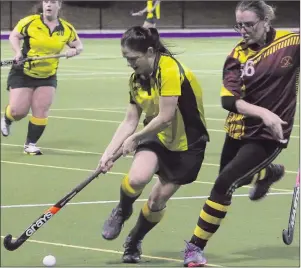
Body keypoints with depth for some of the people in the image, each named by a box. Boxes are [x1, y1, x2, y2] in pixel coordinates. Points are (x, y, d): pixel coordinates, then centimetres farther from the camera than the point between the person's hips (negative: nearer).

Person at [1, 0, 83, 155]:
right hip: (23, 73, -2)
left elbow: (78, 45, 8)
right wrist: (18, 52, -20)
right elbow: (14, 36, -3)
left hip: (48, 77, 2)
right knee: (18, 111, -5)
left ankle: (30, 144, 8)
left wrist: (74, 51, -15)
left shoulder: (67, 29, -4)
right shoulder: (30, 22, -14)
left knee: (41, 111, -6)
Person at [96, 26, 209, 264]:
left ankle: (134, 242, 27)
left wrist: (134, 139, -14)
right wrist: (109, 153, -7)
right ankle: (121, 212, 7)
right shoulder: (137, 79, -1)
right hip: (158, 136, 5)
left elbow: (165, 117, -27)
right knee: (137, 177, -25)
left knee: (158, 200, 1)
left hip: (187, 141, -5)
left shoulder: (169, 69, -25)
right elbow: (130, 121, 2)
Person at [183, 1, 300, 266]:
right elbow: (229, 99, -19)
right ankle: (270, 173, 59)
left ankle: (196, 246, -2)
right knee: (229, 180, 25)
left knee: (224, 183, -16)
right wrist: (263, 113, -35)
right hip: (240, 130, 5)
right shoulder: (238, 55, -9)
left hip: (269, 135, -4)